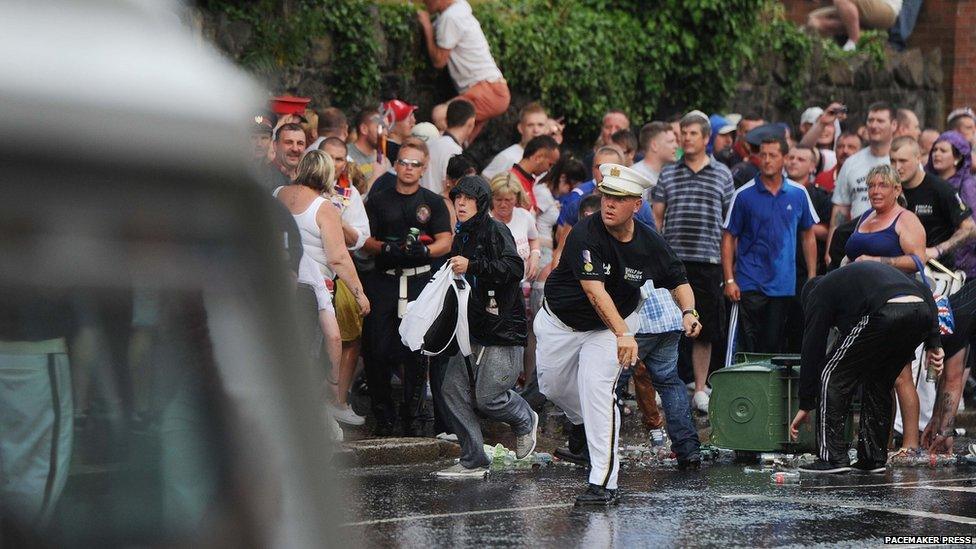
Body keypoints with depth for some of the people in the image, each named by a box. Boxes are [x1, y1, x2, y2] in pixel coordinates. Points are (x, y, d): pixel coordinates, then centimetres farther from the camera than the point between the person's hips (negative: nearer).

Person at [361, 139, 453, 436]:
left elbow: (445, 242, 2)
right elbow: (365, 241, 6)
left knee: (417, 351, -2)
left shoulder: (433, 202, 11)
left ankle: (411, 416, 6)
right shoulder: (378, 201, 13)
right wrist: (387, 248, -14)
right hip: (383, 281, 1)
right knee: (378, 350, -4)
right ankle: (383, 416, 6)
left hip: (421, 281, 0)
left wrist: (423, 250, -18)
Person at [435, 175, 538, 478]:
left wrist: (472, 265, -28)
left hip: (504, 328, -8)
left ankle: (525, 420, 22)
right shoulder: (461, 237, 18)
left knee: (487, 398, -11)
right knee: (453, 388, -2)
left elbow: (514, 267, -24)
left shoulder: (496, 231, -8)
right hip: (473, 330, 8)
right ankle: (473, 461, 5)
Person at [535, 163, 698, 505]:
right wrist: (622, 334, -50)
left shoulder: (651, 244, -16)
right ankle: (582, 422, 52)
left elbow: (679, 281, 0)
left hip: (610, 325, 0)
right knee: (553, 387, 15)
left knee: (597, 388, -20)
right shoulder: (585, 234, -28)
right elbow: (595, 290, -38)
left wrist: (688, 312, -23)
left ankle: (603, 482, -22)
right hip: (560, 322, 0)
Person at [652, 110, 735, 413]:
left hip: (708, 262, 0)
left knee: (705, 330, 4)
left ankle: (700, 389, 13)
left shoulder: (722, 174, 8)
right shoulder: (667, 174, 8)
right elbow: (656, 217, 10)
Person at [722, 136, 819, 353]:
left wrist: (812, 279, 7)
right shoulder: (744, 195, -3)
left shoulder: (799, 194, 4)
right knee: (749, 346, -4)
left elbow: (808, 237, 12)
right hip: (750, 284, -2)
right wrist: (729, 280, -8)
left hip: (784, 284, 2)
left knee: (775, 346, 8)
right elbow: (729, 238, 0)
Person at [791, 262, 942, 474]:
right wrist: (933, 342, 20)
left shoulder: (818, 292, 23)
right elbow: (924, 290, 27)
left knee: (832, 375, 9)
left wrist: (805, 405, 23)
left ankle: (832, 458, 6)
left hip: (884, 315, -6)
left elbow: (812, 350, 18)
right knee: (878, 384, 25)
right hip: (923, 313, 7)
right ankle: (874, 458, 23)